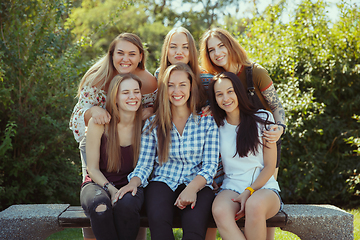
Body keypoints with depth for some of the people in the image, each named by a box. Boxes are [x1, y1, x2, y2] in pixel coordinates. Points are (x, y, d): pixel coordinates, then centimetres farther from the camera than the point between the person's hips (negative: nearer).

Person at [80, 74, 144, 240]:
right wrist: (111, 189, -20)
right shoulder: (98, 123, -8)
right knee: (100, 205, -36)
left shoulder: (144, 123, -2)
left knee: (126, 204, -35)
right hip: (98, 183, -1)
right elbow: (93, 168, -4)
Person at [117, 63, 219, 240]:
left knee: (195, 223, -34)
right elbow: (144, 164, 8)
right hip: (163, 183, 1)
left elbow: (210, 165, 1)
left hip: (196, 184, -1)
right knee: (158, 219, -33)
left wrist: (192, 187, -18)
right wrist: (134, 182, -15)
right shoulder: (153, 124, 11)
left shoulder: (207, 122, 7)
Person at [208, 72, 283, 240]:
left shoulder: (262, 119, 4)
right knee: (220, 211, -35)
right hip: (231, 188, 2)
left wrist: (249, 192, -12)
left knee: (254, 205, -38)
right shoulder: (217, 126, 11)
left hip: (263, 188, -1)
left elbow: (270, 166, 1)